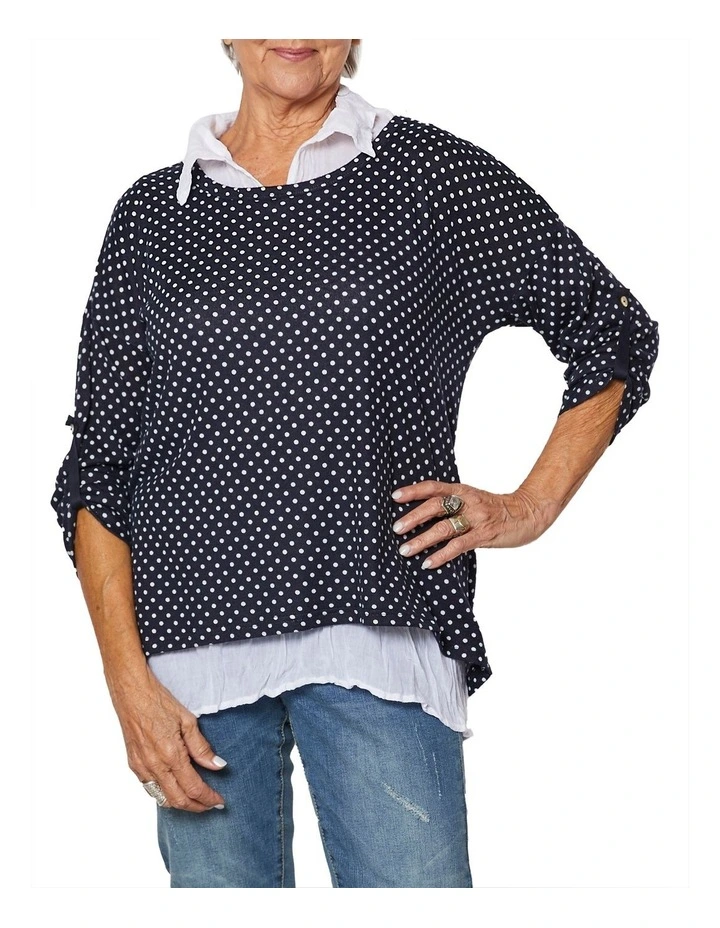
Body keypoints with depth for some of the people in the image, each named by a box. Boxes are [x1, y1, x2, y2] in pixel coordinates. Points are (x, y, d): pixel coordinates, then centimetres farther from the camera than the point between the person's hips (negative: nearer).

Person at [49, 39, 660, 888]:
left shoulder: (429, 172, 7)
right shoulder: (152, 214, 12)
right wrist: (129, 682, -2)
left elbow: (613, 332, 15)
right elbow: (100, 468, 9)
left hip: (374, 636, -2)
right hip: (193, 652, 2)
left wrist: (532, 506, 6)